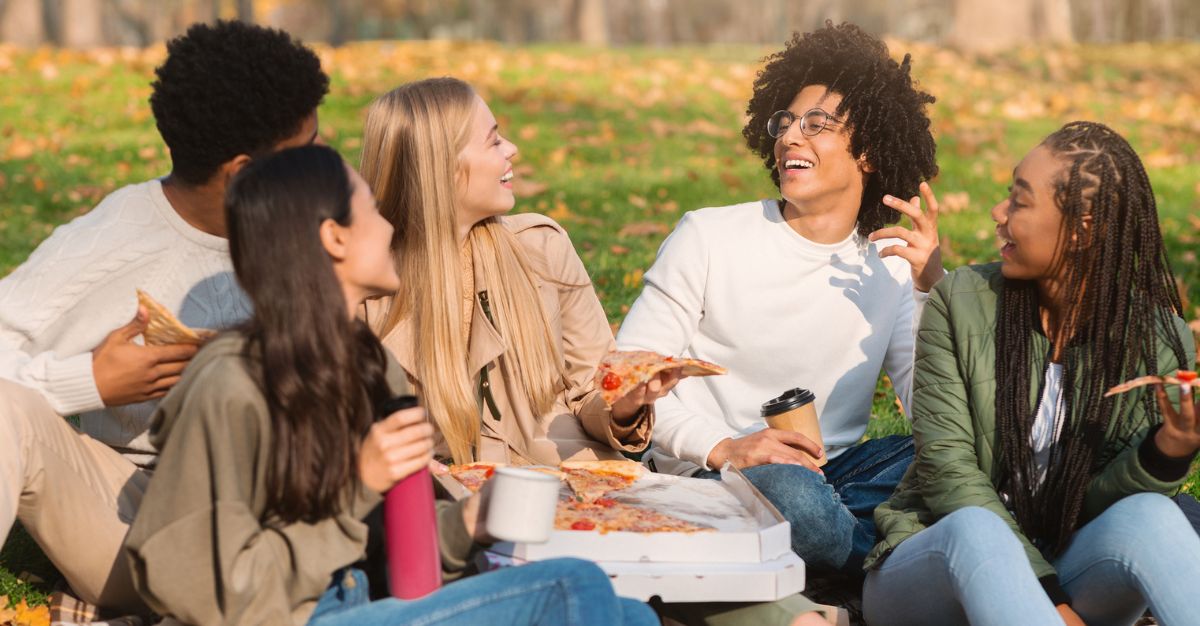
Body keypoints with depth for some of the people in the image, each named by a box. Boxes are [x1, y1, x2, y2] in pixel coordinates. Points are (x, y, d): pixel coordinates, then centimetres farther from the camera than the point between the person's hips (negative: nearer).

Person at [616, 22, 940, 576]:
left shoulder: (893, 265, 5)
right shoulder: (709, 236, -1)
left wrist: (932, 290, -16)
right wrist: (722, 447, -23)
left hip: (831, 471, 3)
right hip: (706, 474, -3)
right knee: (787, 491, -38)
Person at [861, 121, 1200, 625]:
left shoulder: (1157, 339, -3)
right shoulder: (962, 302, -4)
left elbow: (1094, 503, -6)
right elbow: (947, 468, -10)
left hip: (1063, 567, 1)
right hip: (935, 560, -1)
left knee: (1146, 515, -31)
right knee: (976, 528, -36)